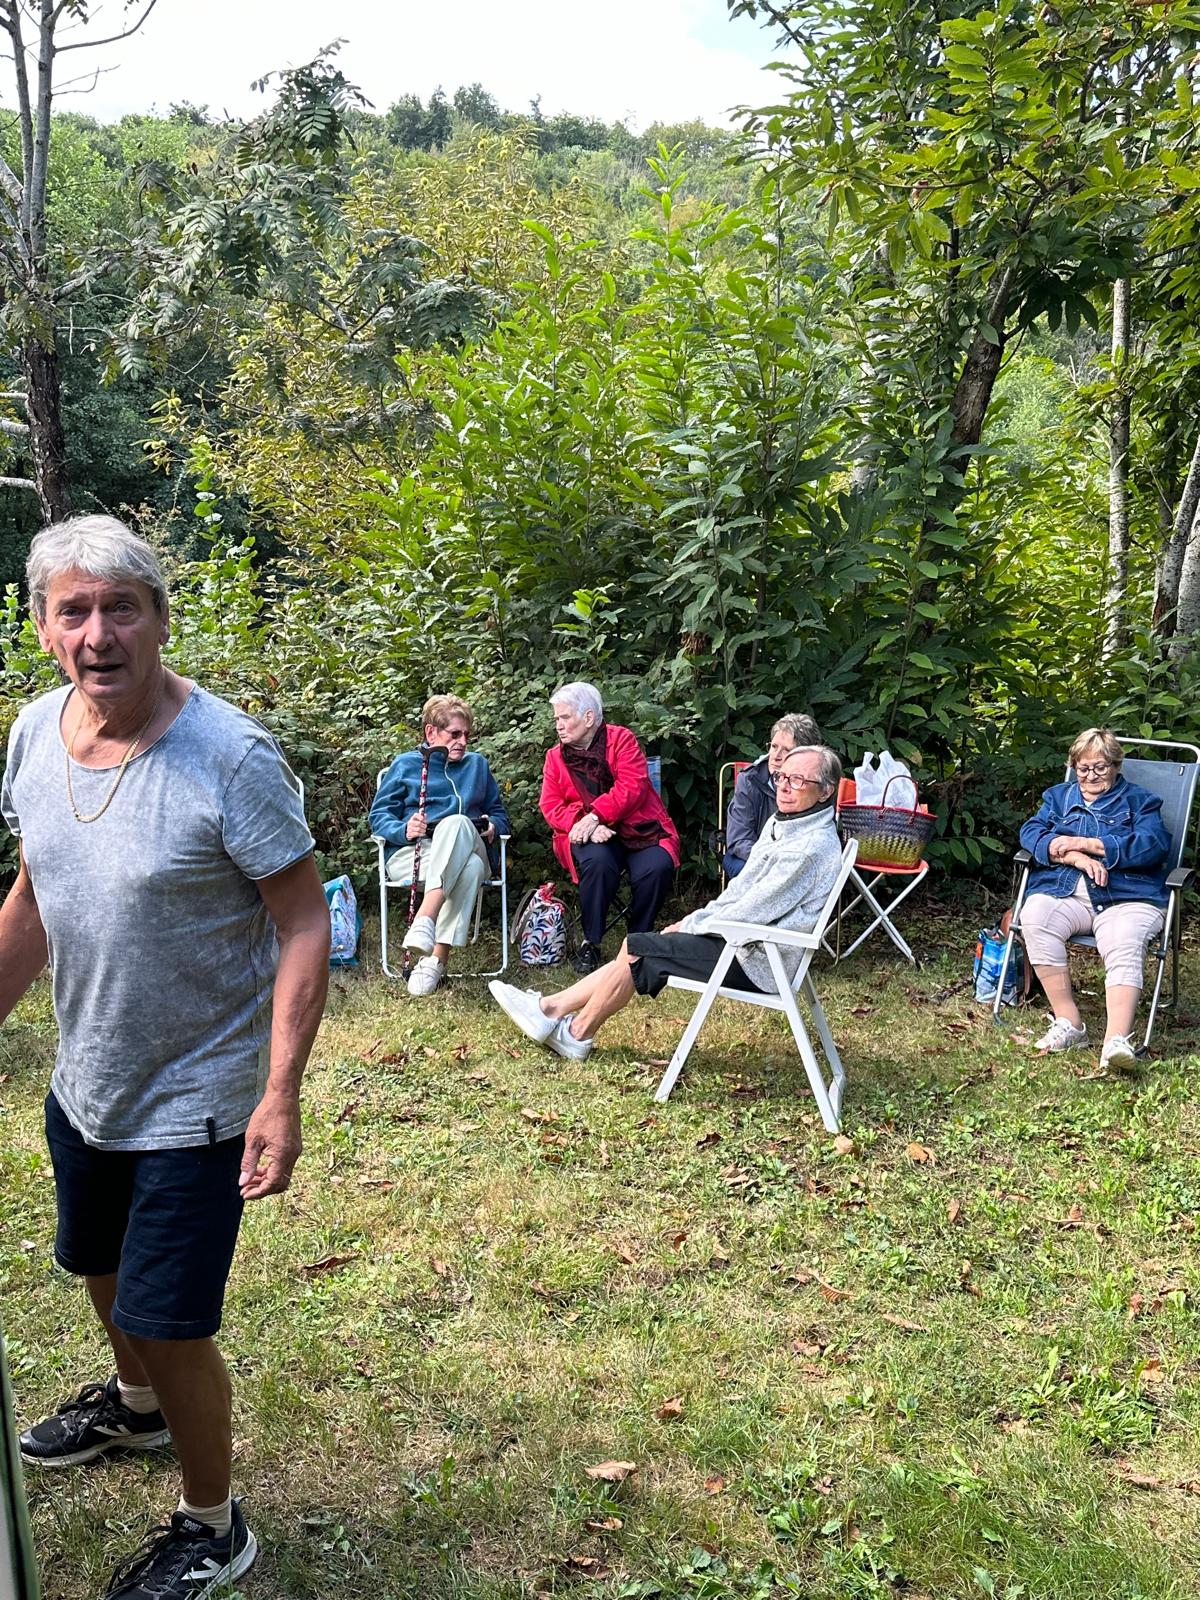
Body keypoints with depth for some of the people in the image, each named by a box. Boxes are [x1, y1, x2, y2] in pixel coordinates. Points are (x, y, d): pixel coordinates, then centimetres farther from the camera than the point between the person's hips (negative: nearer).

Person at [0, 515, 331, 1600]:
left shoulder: (231, 758, -25)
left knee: (168, 1327, 2)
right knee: (101, 1270, 28)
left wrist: (281, 1098, -26)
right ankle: (136, 1406, 60)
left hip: (192, 1101, -7)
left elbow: (305, 924, -22)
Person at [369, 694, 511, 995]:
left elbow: (498, 812, 29)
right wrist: (404, 830, -13)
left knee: (456, 823, -39)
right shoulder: (405, 764, 18)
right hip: (411, 854, -2)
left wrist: (493, 826, 4)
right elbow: (379, 816, 9)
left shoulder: (477, 764, 29)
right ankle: (438, 956, -51)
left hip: (467, 850, 2)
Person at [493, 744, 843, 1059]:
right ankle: (549, 1008, 11)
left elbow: (749, 912, -21)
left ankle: (577, 1035, 8)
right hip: (741, 941, 9)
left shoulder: (811, 846, -21)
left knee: (635, 949, -7)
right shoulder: (781, 824, 10)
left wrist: (688, 926, -9)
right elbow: (739, 890, 15)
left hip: (755, 962, -9)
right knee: (638, 955, 5)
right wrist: (693, 921, 4)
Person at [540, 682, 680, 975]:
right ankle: (590, 943, -16)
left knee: (657, 866, -30)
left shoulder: (621, 739, 1)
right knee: (597, 861, -34)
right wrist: (584, 826, -18)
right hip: (589, 838, 1)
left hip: (638, 829, -1)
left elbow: (632, 787, -12)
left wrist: (595, 816, -23)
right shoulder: (555, 757, 10)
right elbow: (551, 806, 2)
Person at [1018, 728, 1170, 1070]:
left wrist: (1086, 844, -8)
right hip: (1062, 890, 2)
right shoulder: (1058, 796, 27)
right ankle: (1069, 1024, -29)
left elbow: (1154, 844, -1)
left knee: (1124, 946, -34)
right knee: (1035, 917, -32)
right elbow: (1031, 832, 8)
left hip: (1127, 897, -1)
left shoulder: (1140, 801, 20)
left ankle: (1117, 1040, -47)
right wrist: (1076, 858, -10)